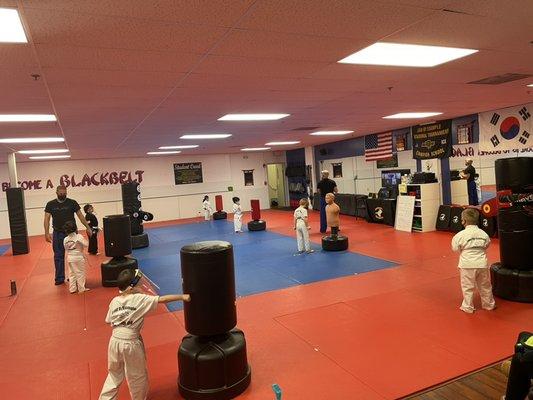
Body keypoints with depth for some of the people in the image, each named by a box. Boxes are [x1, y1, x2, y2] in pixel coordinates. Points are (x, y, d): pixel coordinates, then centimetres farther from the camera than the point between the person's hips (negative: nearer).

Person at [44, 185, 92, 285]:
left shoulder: (72, 203, -1)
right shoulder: (51, 204, 2)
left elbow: (80, 216, 1)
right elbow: (47, 219, -1)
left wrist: (88, 228, -3)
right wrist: (47, 233, -11)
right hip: (58, 233, 1)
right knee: (58, 256, 5)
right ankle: (60, 278, 13)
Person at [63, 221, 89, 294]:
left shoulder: (65, 240, 0)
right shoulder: (79, 237, -16)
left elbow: (66, 249, 9)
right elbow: (86, 244, -16)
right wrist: (83, 239, 0)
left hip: (69, 258, 5)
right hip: (78, 257, -5)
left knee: (71, 273, 14)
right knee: (80, 273, 5)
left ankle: (72, 289, 20)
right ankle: (81, 288, 12)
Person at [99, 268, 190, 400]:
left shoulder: (114, 301, -2)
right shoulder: (140, 299, -17)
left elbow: (109, 321, 6)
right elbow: (162, 299, -19)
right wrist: (182, 296, -14)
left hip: (115, 341, 4)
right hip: (131, 343, -4)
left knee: (114, 373, 27)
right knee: (137, 376, 18)